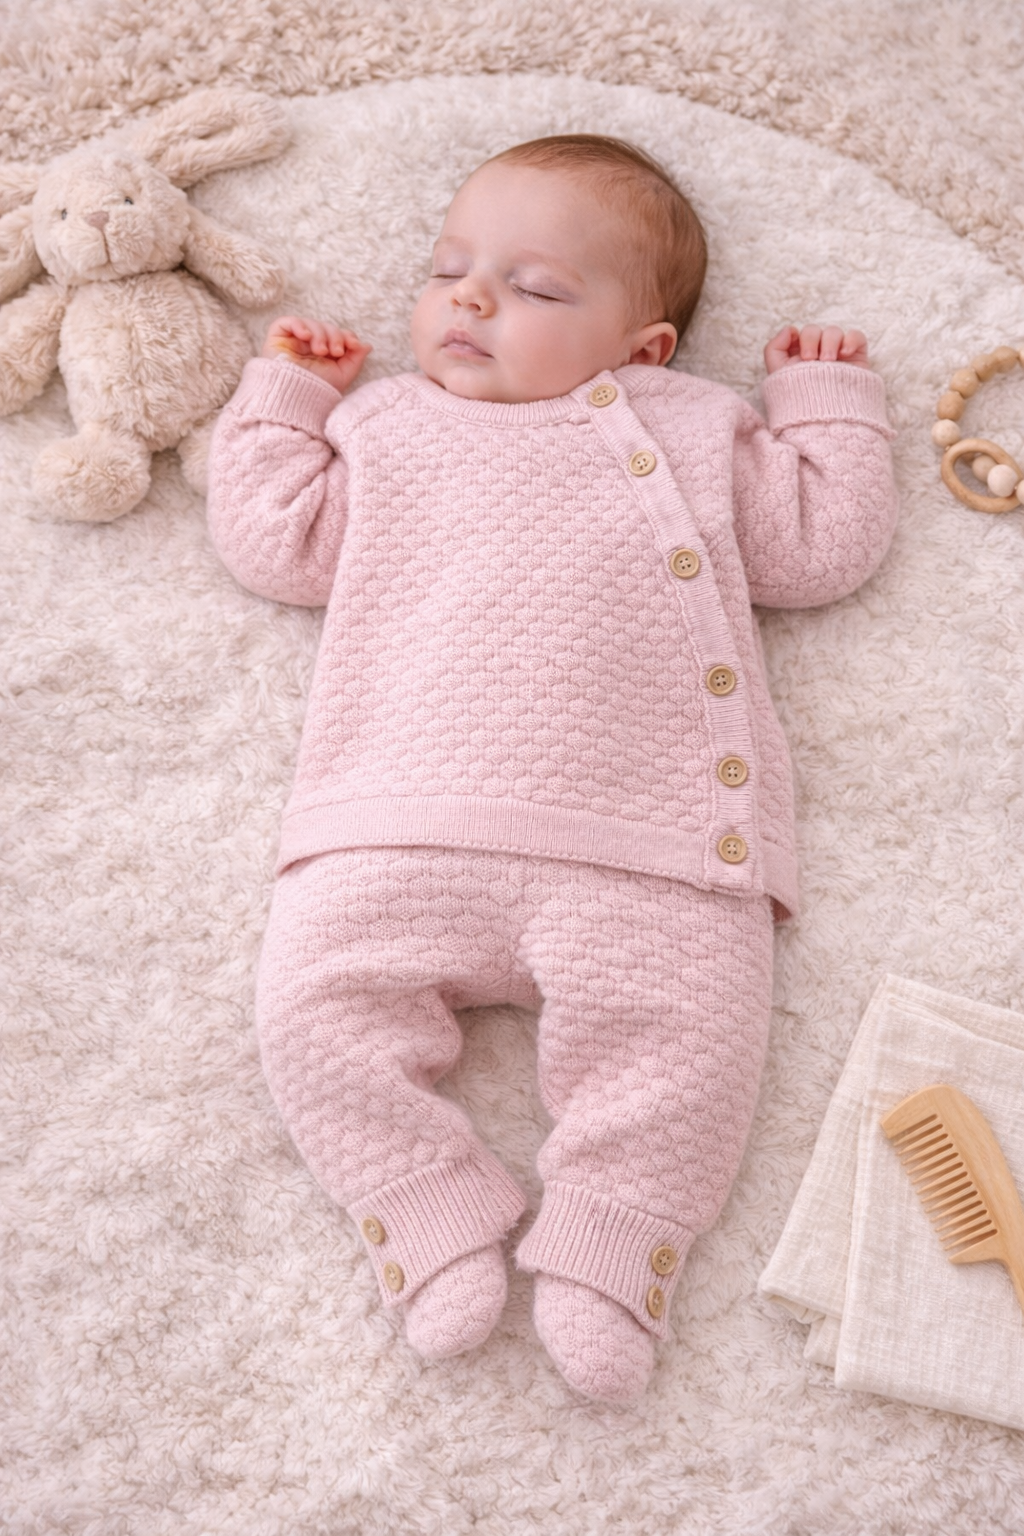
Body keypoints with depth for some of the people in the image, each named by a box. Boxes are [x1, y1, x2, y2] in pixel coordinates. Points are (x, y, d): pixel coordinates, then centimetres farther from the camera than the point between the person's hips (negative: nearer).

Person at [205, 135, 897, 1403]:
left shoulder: (692, 433, 21)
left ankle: (606, 1246, 1)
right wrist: (285, 392, 27)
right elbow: (273, 539, 22)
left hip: (643, 857, -1)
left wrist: (828, 399, 27)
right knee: (313, 993, -16)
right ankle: (436, 1214, -1)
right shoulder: (386, 431, 25)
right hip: (401, 837, 2)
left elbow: (824, 542, 20)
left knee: (687, 1024, -19)